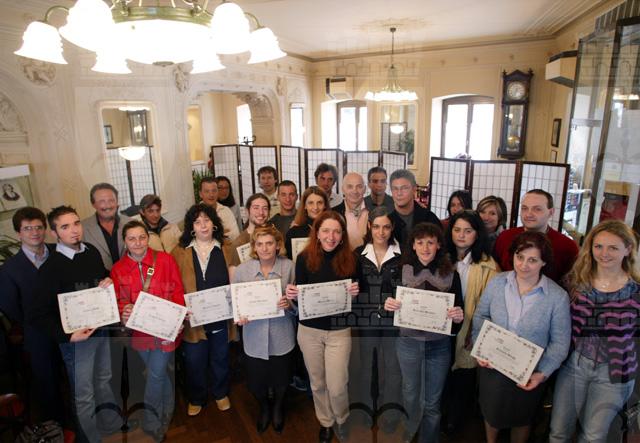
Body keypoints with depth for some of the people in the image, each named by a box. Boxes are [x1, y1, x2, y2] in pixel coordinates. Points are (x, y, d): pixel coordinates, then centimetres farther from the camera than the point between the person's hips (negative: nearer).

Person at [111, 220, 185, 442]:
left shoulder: (165, 259, -8)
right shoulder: (118, 269, -1)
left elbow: (177, 291, -7)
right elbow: (118, 300, 3)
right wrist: (124, 312, -19)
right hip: (139, 330, 3)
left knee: (156, 374, 1)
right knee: (159, 372, 19)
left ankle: (150, 424, 24)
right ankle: (167, 412, 44)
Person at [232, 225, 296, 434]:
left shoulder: (289, 266, -10)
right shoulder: (242, 270, -8)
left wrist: (289, 304, -24)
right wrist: (239, 317, -18)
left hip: (281, 336, 0)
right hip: (254, 337, 1)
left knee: (281, 380, 19)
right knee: (256, 382, 16)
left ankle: (278, 408, 55)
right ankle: (263, 409, 52)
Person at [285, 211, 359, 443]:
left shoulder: (350, 259, -7)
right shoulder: (305, 258, -7)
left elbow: (356, 297, 2)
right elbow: (299, 296, 0)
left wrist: (356, 292, -20)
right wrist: (292, 294, -22)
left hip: (339, 330, -1)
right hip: (309, 330, 1)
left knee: (337, 387, 1)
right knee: (317, 383, 17)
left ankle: (341, 420, 34)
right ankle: (325, 422, 44)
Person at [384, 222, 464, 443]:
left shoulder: (450, 274, -6)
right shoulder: (401, 271, -7)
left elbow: (458, 311, -1)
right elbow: (391, 303, 0)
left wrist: (458, 316, -22)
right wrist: (388, 305, -22)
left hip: (439, 344, 0)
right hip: (408, 342, 1)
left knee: (433, 401, 15)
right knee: (410, 395, 21)